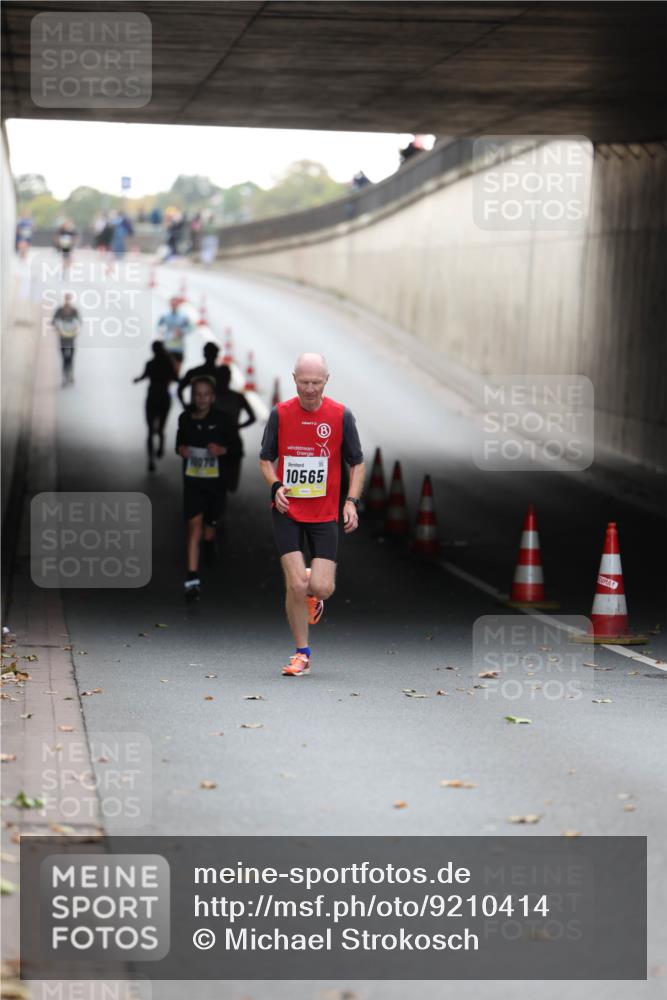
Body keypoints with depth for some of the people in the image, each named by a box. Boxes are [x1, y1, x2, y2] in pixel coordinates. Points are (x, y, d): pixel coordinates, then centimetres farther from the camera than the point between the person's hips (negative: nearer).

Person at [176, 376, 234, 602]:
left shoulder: (220, 419, -9)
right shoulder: (185, 418, -4)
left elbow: (231, 445, 0)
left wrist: (221, 449, -20)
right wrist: (181, 450, -11)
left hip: (215, 478, 1)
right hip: (192, 479, -1)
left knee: (211, 520, 21)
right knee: (194, 524, -12)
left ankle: (208, 543, 59)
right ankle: (192, 579, -17)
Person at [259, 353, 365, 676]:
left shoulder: (341, 415, -2)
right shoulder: (279, 413, -1)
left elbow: (356, 462, 6)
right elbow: (266, 458, 10)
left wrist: (351, 501, -7)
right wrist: (275, 486, -10)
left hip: (325, 514, 0)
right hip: (287, 511, 0)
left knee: (321, 588, -10)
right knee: (295, 585, -9)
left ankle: (313, 593, 30)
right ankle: (301, 653, 8)